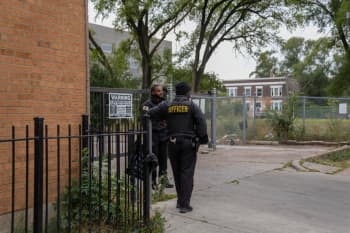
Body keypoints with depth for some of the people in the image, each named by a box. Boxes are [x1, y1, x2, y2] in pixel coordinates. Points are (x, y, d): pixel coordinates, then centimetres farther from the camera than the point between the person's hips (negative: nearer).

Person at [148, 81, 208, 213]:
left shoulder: (167, 106, 6)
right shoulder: (192, 106, -2)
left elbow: (150, 114, -1)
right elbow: (201, 122, -11)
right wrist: (202, 138, -5)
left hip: (173, 143, 3)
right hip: (188, 143, -3)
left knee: (177, 173, 15)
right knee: (187, 173, 0)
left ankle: (180, 201, 23)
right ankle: (184, 204, -3)